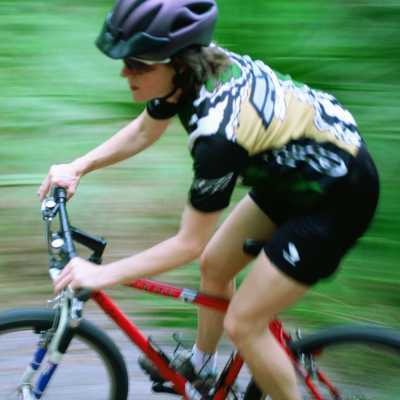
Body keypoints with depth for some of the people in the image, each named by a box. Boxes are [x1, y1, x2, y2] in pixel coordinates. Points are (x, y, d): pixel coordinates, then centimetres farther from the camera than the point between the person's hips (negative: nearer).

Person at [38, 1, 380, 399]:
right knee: (214, 265, 17)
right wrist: (78, 167, 0)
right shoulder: (197, 67, -12)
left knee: (242, 323, -3)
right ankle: (200, 367, 40)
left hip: (338, 197, -8)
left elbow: (189, 243, -24)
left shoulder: (219, 130, -36)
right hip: (292, 169, 8)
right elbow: (143, 131, 8)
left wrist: (102, 275, -19)